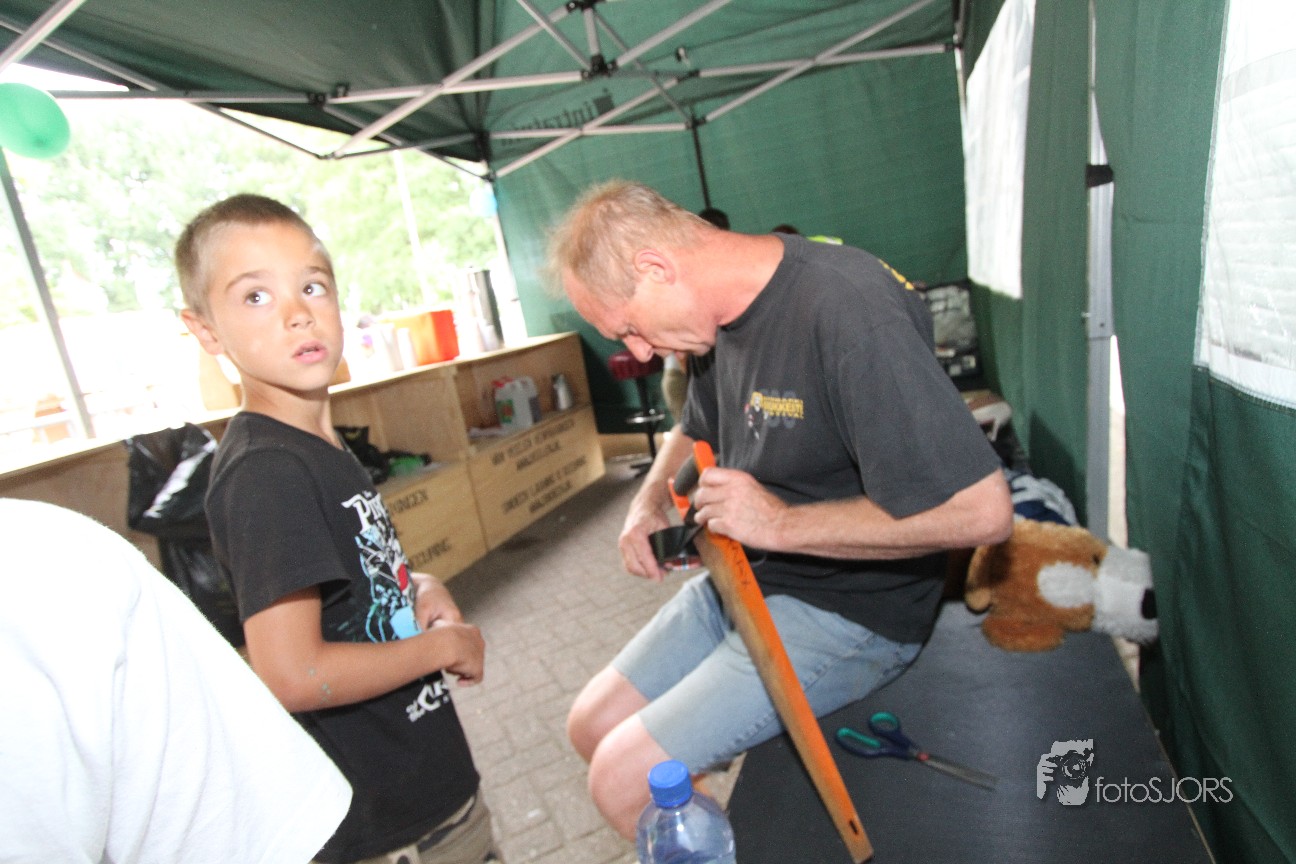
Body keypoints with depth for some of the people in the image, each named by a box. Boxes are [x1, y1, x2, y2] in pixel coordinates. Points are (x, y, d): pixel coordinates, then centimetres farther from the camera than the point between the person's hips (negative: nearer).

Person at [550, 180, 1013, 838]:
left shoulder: (848, 309, -27)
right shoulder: (722, 311, 1)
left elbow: (983, 510, -29)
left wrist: (781, 522, -25)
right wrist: (650, 501, -1)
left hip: (849, 612, -8)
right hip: (737, 580, 9)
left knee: (622, 780, -14)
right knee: (592, 727, 10)